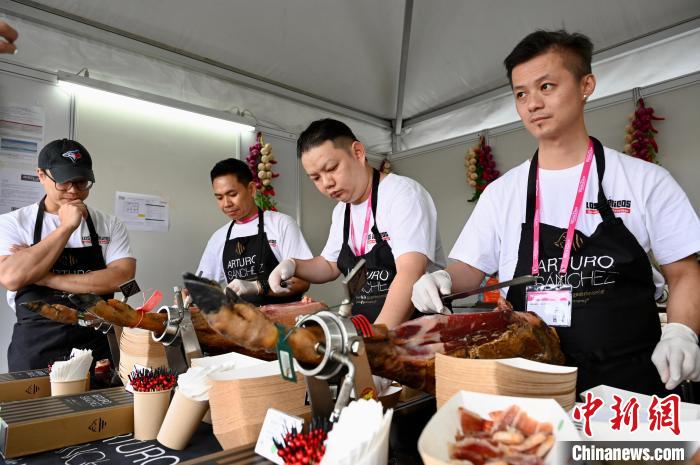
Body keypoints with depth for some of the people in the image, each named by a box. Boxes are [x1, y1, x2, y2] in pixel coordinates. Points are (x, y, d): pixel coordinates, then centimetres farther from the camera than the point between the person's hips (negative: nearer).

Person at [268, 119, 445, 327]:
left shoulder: (403, 193, -13)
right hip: (364, 327, 7)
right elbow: (330, 265, 22)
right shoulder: (341, 210, 10)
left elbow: (410, 274, -24)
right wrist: (293, 266, 3)